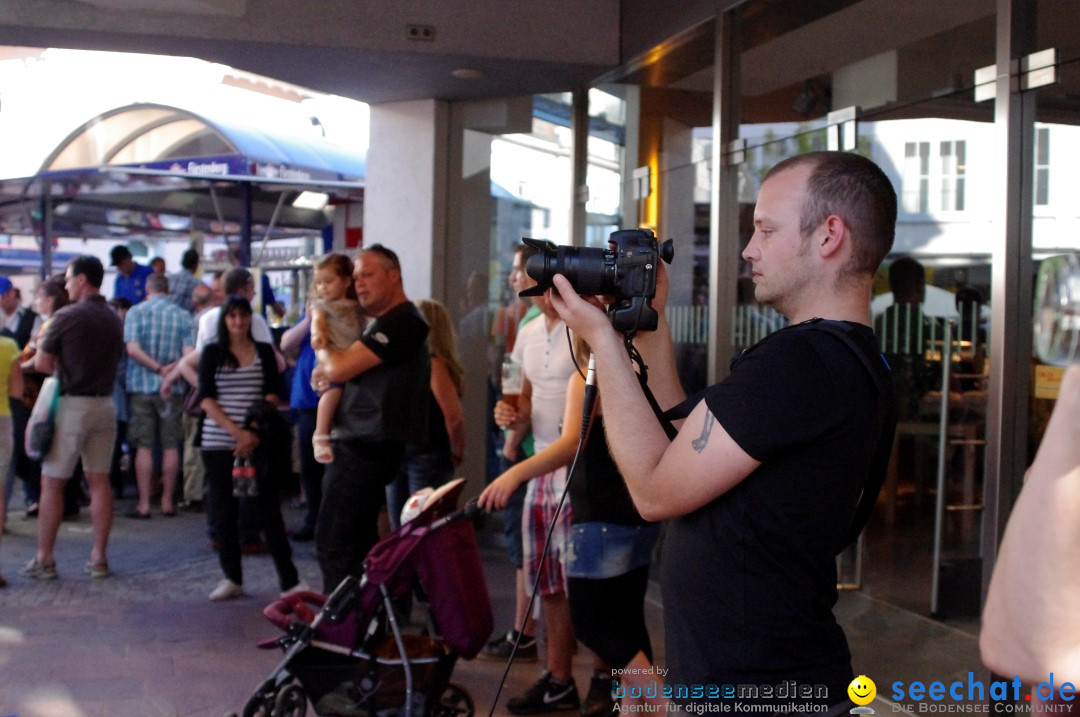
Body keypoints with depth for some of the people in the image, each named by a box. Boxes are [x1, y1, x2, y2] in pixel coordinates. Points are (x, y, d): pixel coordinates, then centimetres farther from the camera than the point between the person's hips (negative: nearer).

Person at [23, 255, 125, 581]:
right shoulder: (114, 319, 7)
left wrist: (44, 343, 10)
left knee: (52, 483, 3)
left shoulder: (65, 317, -11)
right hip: (104, 404, 5)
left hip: (71, 404, -5)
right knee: (99, 481, 8)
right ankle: (99, 557, 10)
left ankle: (44, 559, 7)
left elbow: (42, 364, -9)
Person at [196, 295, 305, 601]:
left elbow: (272, 395, 2)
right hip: (218, 442, 1)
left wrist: (254, 433, -13)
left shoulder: (264, 352, 7)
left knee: (268, 508, -3)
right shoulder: (212, 353, 6)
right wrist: (236, 431, -14)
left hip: (258, 442, -1)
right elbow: (206, 398, -2)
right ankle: (232, 578, 17)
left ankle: (289, 580, -2)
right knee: (224, 510, 5)